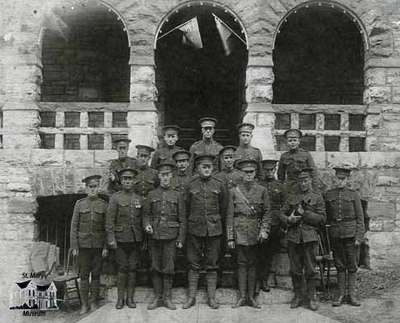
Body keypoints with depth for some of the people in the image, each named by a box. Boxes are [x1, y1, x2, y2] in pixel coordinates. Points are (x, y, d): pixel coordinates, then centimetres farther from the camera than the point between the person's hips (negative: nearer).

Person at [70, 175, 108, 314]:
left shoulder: (104, 205, 2)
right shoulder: (79, 203, 1)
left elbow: (107, 228, 2)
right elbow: (74, 226, 1)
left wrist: (106, 247, -3)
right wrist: (74, 246, -5)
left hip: (98, 245, 0)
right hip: (83, 245, 0)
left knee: (96, 275, 6)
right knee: (84, 275, 3)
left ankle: (94, 303, 16)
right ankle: (84, 304, 11)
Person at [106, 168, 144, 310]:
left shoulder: (139, 199, 8)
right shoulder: (115, 198, -2)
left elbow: (142, 220, 11)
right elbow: (110, 220, -6)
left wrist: (144, 240, 9)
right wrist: (111, 239, -12)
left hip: (136, 239, 3)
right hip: (121, 239, -3)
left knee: (133, 269, 6)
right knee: (122, 269, 2)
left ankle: (130, 298, 15)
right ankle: (120, 298, 12)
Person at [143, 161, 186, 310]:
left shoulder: (177, 195, 3)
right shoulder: (152, 194, 7)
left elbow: (182, 219, 3)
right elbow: (146, 214, 12)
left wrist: (181, 239, -2)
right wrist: (146, 225, -9)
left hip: (171, 236, -1)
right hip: (155, 236, 1)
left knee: (168, 268, 2)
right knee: (156, 267, 6)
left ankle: (167, 298, 12)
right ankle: (157, 297, 16)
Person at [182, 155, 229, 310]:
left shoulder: (220, 185, 1)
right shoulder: (190, 185, 0)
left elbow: (224, 208, 10)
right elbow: (186, 208, 9)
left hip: (214, 230, 0)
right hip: (195, 231, 0)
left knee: (212, 265, 6)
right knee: (193, 264, 5)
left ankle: (211, 297, 16)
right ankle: (192, 297, 15)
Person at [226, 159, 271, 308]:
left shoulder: (262, 190, 4)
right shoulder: (234, 191, 3)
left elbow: (267, 213, 5)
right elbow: (230, 215, 2)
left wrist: (264, 230, -9)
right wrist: (230, 237, -2)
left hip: (255, 233, 0)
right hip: (239, 232, 0)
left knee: (252, 263, 6)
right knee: (241, 263, 4)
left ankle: (251, 296, 14)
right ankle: (242, 296, 10)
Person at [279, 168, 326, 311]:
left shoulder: (317, 197, 5)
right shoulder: (291, 196, 12)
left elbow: (322, 219, -2)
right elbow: (281, 214, 12)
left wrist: (305, 213, -12)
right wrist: (288, 219, -10)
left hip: (310, 238, -2)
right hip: (293, 237, 2)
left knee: (310, 269, 1)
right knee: (295, 270, 8)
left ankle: (312, 297, 13)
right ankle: (297, 296, 19)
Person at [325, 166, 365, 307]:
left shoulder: (354, 195, 1)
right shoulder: (329, 194, 6)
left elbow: (360, 218, 1)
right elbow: (326, 216, 10)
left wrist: (359, 237, -6)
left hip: (350, 234, -1)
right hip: (335, 235, 1)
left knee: (352, 265, 3)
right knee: (339, 265, 7)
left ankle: (351, 294, 12)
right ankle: (341, 294, 14)